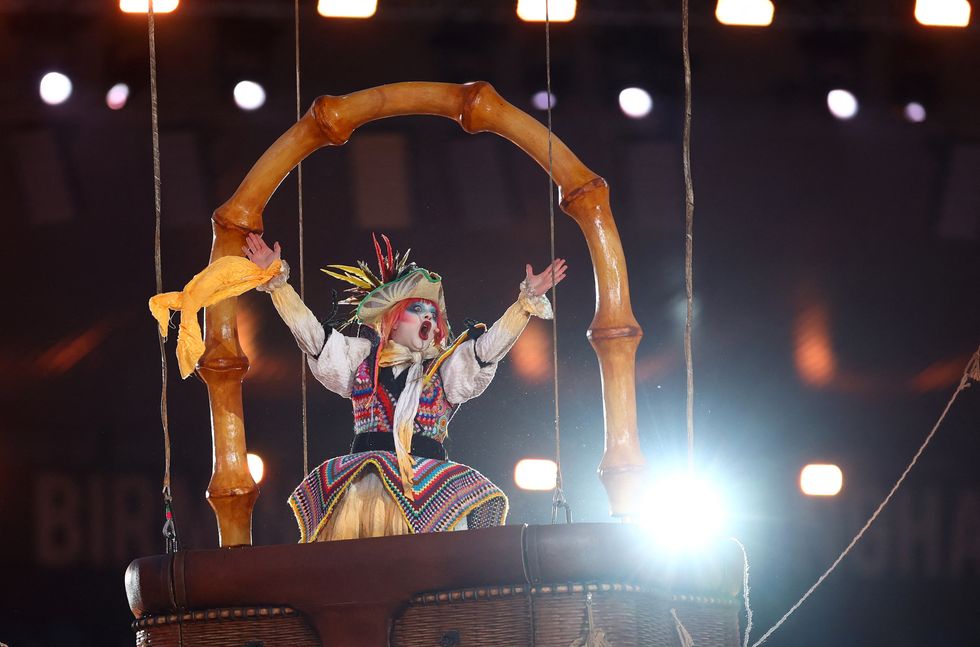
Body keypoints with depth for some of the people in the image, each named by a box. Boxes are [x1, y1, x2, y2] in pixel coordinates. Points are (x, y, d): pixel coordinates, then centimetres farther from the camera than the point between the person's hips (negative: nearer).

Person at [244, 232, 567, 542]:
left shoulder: (445, 368, 21)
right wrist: (276, 279, 6)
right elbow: (307, 329, 13)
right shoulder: (362, 359, 18)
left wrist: (529, 298, 1)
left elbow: (491, 344, 11)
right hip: (366, 471, -1)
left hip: (428, 472, 1)